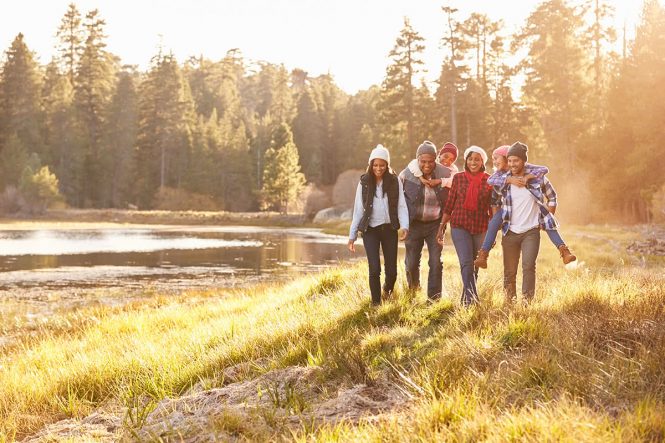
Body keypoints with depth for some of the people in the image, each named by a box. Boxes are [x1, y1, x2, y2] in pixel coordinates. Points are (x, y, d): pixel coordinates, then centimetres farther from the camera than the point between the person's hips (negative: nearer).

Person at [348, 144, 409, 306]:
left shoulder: (395, 181, 0)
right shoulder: (364, 183, 1)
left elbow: (401, 205, -3)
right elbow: (358, 209, 3)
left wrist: (405, 226, -19)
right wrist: (352, 235, 0)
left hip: (389, 229, 1)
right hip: (370, 230, -1)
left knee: (392, 270, 4)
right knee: (374, 269, -10)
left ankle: (387, 290, 38)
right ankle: (376, 303, 6)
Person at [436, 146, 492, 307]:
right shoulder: (458, 178, 2)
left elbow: (493, 209, 7)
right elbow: (449, 205, 6)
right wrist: (441, 228, 4)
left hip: (481, 229, 1)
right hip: (460, 226, -1)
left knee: (475, 268, 8)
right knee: (466, 264, -16)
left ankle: (465, 300, 22)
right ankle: (472, 300, -19)